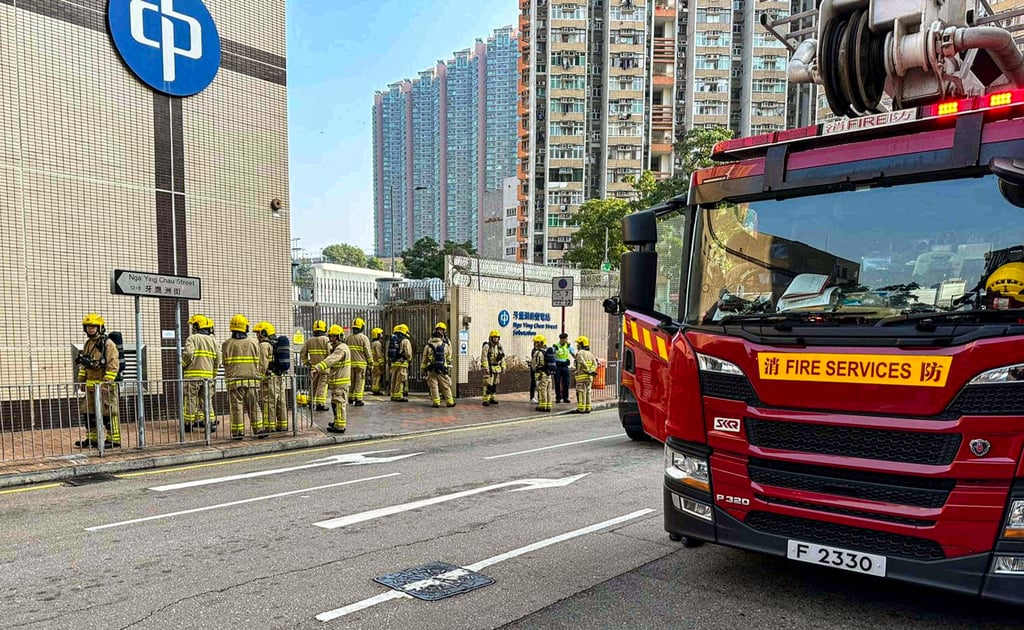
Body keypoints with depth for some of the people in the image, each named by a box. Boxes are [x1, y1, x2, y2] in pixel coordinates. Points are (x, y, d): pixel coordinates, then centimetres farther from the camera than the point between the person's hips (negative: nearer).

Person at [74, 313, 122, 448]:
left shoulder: (108, 344, -11)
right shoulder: (87, 344, 15)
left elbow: (113, 365, -17)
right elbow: (83, 365, 23)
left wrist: (106, 383, -20)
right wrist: (81, 381, 18)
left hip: (104, 386, -8)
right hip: (91, 385, 8)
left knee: (109, 413, -5)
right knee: (90, 413, 12)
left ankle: (114, 439, 0)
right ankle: (92, 438, 22)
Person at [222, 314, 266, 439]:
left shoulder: (227, 344, -2)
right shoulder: (253, 342, 0)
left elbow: (225, 363, 3)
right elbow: (261, 363, 4)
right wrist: (260, 371, 21)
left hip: (234, 380, -1)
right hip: (252, 380, 1)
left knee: (237, 406, 3)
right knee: (254, 406, 8)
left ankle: (238, 432, 5)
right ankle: (259, 429, 9)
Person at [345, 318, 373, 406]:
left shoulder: (347, 337, 9)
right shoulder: (364, 338, -7)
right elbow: (368, 351, -8)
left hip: (350, 363, 5)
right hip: (360, 363, -5)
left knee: (351, 381, 15)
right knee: (360, 381, -3)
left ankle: (350, 398, 23)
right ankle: (358, 400, -6)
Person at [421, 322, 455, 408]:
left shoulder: (429, 344, -1)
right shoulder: (446, 344, -4)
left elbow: (424, 358, 5)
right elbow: (449, 358, 2)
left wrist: (423, 368, 14)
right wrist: (449, 369, 13)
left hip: (431, 369, 1)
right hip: (443, 370, -1)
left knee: (433, 386, 6)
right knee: (446, 387, 8)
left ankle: (436, 402, 4)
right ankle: (449, 402, 12)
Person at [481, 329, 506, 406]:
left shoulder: (499, 347, 11)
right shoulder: (487, 346, -9)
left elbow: (502, 358, 17)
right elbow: (484, 358, -14)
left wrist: (503, 367, 12)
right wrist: (486, 368, -19)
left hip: (497, 368, 7)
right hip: (489, 368, -7)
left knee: (495, 384, 10)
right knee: (488, 384, -10)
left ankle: (492, 398, 19)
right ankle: (486, 400, -7)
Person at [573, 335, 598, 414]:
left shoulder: (579, 353, -8)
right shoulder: (590, 353, 15)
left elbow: (582, 363, -20)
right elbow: (595, 364, 4)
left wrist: (588, 371, -13)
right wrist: (591, 371, -6)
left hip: (581, 376, -7)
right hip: (589, 377, 7)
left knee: (581, 392, -4)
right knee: (587, 392, 13)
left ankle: (581, 408, -5)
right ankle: (587, 408, 14)